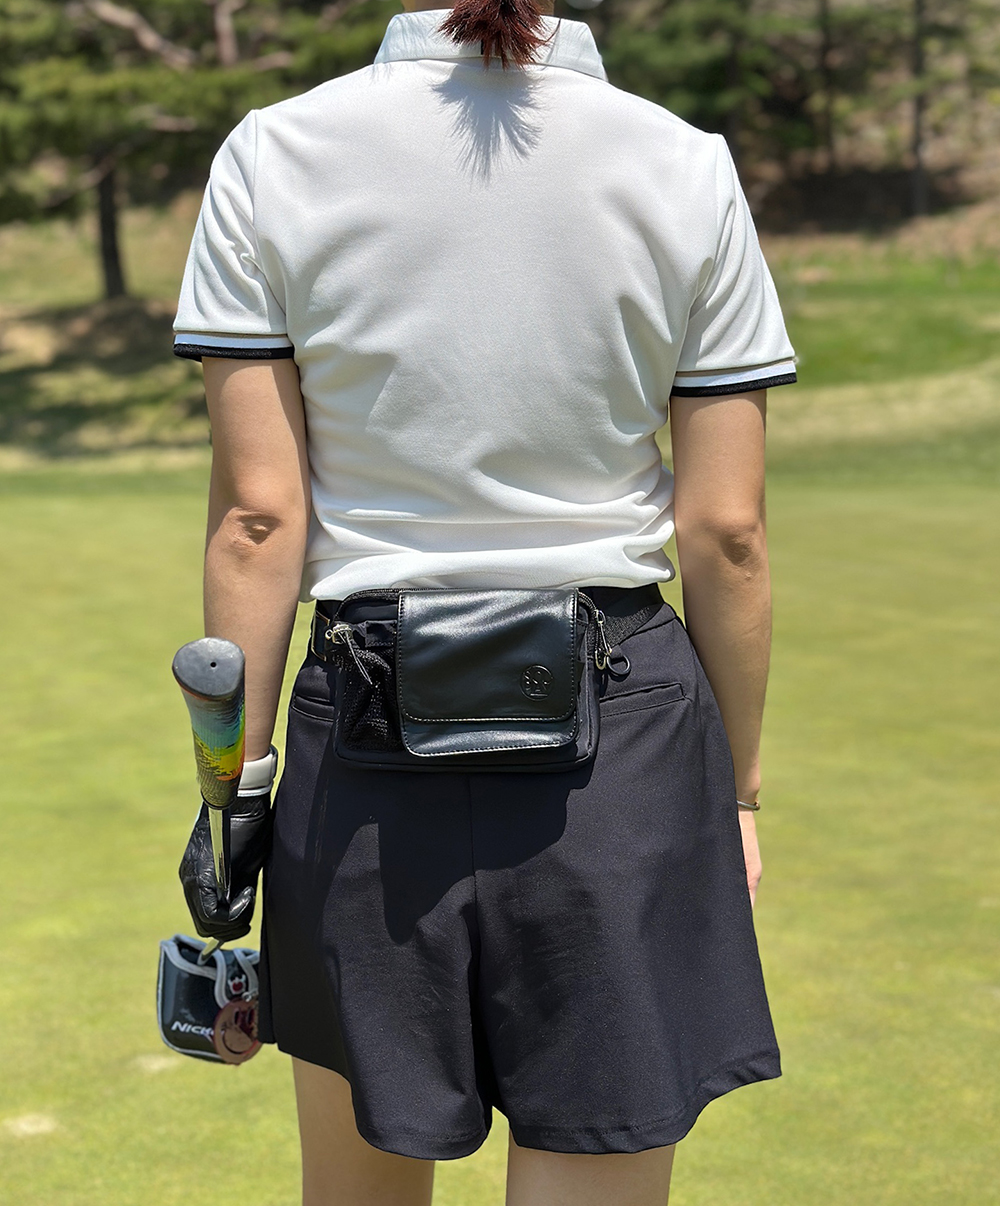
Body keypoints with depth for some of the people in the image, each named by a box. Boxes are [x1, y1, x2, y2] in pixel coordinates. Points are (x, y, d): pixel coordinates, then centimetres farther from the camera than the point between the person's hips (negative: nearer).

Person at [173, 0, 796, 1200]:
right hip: (624, 732, 0)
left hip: (373, 737, 1)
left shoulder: (274, 156, -5)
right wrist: (737, 789, 8)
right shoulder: (686, 168, -3)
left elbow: (257, 516, -6)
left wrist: (236, 786, 2)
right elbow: (724, 531, -2)